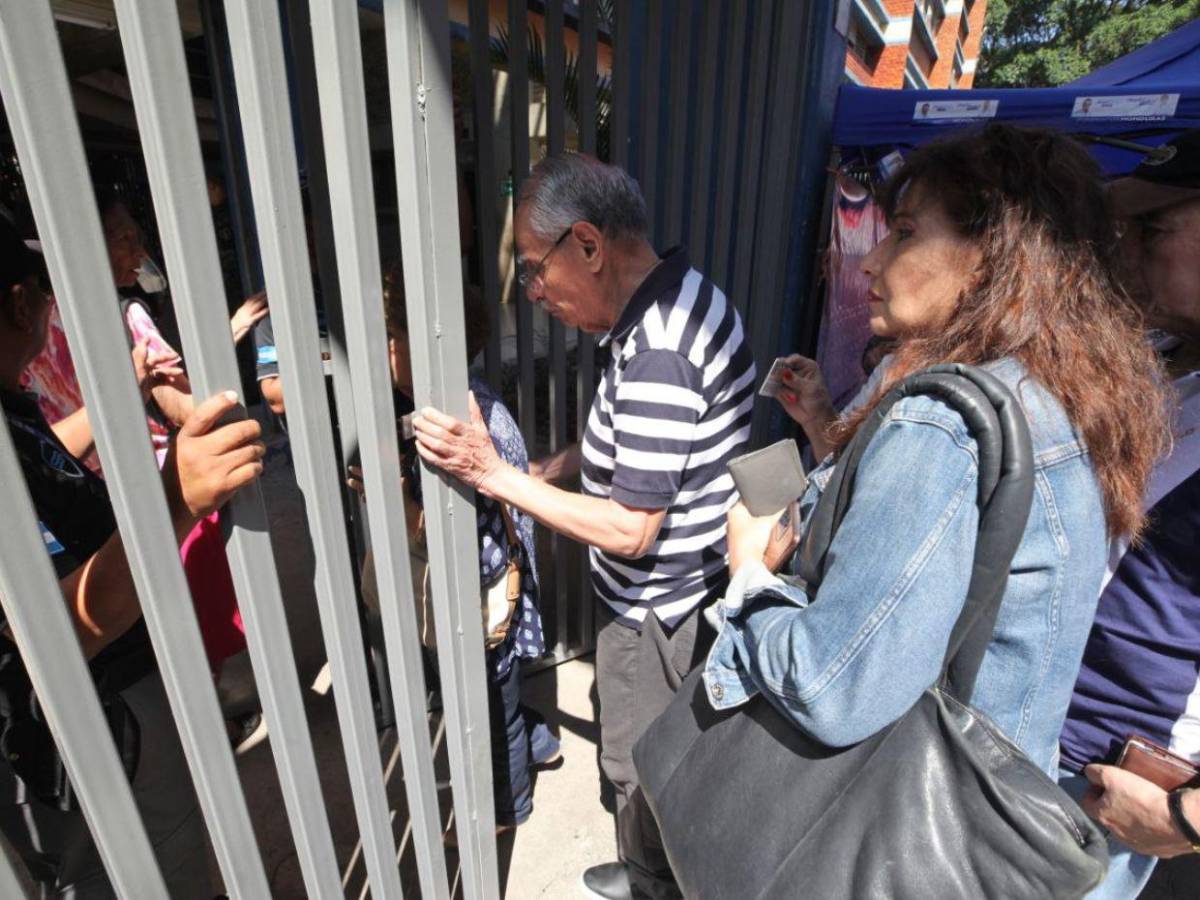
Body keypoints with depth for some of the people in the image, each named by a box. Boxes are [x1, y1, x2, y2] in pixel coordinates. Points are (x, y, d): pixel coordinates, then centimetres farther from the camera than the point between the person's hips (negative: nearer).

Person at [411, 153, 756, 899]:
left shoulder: (658, 356, -32)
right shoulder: (679, 294, -1)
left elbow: (630, 529, -27)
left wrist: (496, 476, -24)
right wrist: (559, 465, -2)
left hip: (657, 607, -9)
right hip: (686, 586, 9)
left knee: (640, 766, 18)